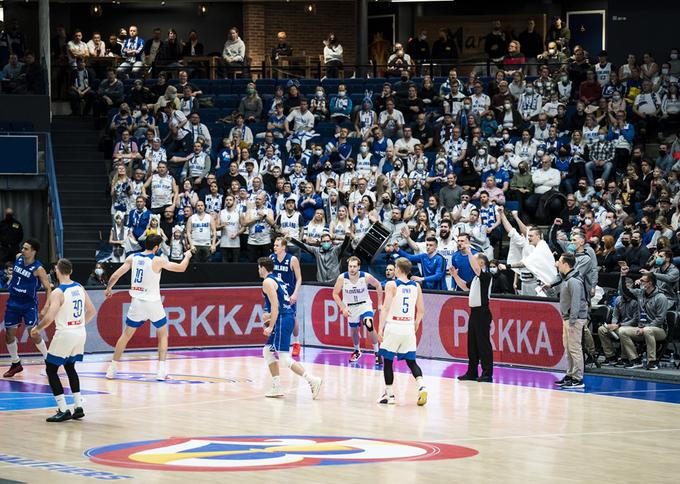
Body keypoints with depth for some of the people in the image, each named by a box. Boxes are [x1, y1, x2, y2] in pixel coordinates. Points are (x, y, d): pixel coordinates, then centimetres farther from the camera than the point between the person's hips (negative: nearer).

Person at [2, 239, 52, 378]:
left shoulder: (38, 269, -18)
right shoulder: (18, 258, -3)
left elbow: (48, 289, -13)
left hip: (29, 305, -6)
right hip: (13, 303, 6)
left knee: (34, 335, -9)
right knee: (9, 334, 7)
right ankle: (16, 364, 23)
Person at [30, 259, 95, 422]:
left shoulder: (58, 293, -16)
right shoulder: (80, 288, 5)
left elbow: (49, 318, -22)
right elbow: (92, 311, 12)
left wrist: (37, 329, -5)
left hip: (65, 334, -7)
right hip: (80, 333, 7)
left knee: (51, 370, 4)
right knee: (70, 367, 24)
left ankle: (63, 410, -3)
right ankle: (78, 407, 17)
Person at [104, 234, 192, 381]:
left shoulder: (132, 258, 0)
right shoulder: (158, 261, -11)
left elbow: (115, 275, 1)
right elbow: (181, 268, -5)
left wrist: (109, 288, 20)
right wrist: (187, 256, 15)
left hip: (137, 302, 3)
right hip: (153, 303, -3)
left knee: (126, 334, 15)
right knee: (163, 335, 14)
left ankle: (112, 368, 13)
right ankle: (162, 371, 4)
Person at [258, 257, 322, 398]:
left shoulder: (267, 282, -8)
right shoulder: (277, 280, 21)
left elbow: (275, 305, -18)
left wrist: (271, 327, -18)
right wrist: (270, 315, 32)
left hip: (282, 319, -10)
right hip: (289, 317, 10)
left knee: (284, 357, -12)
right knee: (267, 351, 17)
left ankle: (312, 380, -21)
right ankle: (277, 388, 14)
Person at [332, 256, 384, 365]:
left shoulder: (366, 277, -20)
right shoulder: (342, 278, -18)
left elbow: (378, 286, -1)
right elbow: (335, 294, -5)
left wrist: (380, 303, 2)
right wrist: (343, 308, -13)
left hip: (365, 305, -2)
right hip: (351, 307, 2)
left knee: (369, 326, -25)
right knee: (354, 330, 15)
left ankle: (377, 354, -14)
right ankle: (357, 351, 44)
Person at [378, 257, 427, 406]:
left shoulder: (391, 285, -6)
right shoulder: (416, 286, 7)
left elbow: (385, 307, -12)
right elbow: (421, 310, 10)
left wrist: (381, 328, -10)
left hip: (393, 327, -4)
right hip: (409, 329, 4)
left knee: (388, 360, 8)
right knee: (411, 361, 10)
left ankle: (389, 394, 9)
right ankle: (421, 386, -12)